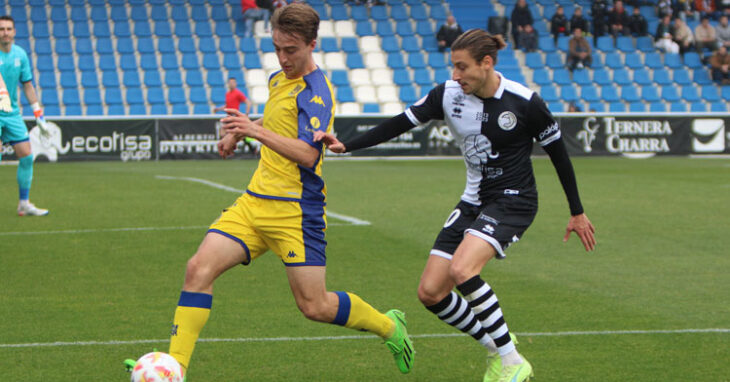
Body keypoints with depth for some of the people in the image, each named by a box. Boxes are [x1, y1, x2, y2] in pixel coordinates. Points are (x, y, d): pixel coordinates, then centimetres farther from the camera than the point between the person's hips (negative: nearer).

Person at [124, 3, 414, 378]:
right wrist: (240, 132, 23)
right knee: (199, 269, -11)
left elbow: (307, 154, -27)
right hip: (255, 203, 7)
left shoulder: (316, 92, -14)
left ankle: (389, 326, 23)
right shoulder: (279, 79, 13)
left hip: (296, 212, -7)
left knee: (314, 306, -4)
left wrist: (257, 132, -36)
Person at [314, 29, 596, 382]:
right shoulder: (449, 95, -4)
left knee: (461, 270, -30)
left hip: (513, 200, -6)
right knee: (430, 292, -3)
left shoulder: (524, 102, -14)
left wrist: (577, 213, 4)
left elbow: (557, 152, -3)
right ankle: (495, 347, 19)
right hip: (473, 203, 6)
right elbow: (399, 124, 0)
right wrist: (345, 145, -12)